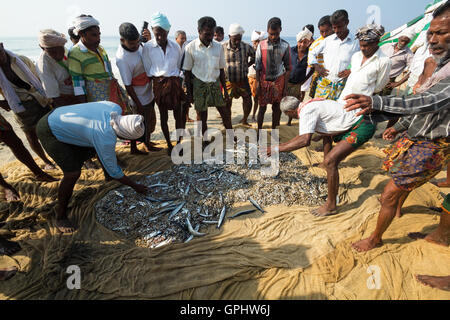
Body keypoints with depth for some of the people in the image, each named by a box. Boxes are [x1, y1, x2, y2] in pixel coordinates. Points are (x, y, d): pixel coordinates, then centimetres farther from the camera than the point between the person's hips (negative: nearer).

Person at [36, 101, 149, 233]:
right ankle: (60, 217, 3)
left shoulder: (116, 109, -17)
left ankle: (108, 177, 39)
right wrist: (135, 186, -10)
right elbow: (114, 171, -22)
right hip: (49, 132, -9)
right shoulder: (106, 139, -34)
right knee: (73, 173, -16)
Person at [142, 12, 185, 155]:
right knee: (163, 116, 6)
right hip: (159, 84, -1)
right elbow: (148, 71, 0)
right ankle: (169, 144, 19)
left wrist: (174, 76, 2)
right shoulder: (148, 47, -3)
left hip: (175, 83, 2)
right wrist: (157, 79, -7)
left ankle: (179, 143, 17)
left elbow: (180, 66, 11)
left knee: (179, 115, 3)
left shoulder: (175, 46, 2)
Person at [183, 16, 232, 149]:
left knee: (226, 113, 6)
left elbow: (221, 69, 8)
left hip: (215, 84, 3)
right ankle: (205, 142, 24)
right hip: (199, 85, -2)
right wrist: (189, 93, -5)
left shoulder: (218, 47, 3)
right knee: (202, 116, 7)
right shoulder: (191, 48, -6)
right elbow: (187, 72, -2)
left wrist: (225, 90, 6)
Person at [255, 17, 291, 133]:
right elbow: (258, 66, 2)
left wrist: (285, 87, -3)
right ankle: (259, 132, 12)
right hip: (264, 80, 0)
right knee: (262, 108, 2)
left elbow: (288, 68, 0)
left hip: (279, 81, 0)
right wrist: (258, 83, -4)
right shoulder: (262, 45, -2)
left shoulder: (285, 46, -3)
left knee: (277, 108, 6)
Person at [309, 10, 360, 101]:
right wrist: (316, 67, 3)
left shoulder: (355, 42, 3)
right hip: (324, 83, 2)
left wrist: (351, 71, -10)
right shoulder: (328, 40, 9)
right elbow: (312, 53, 17)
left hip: (342, 86, -2)